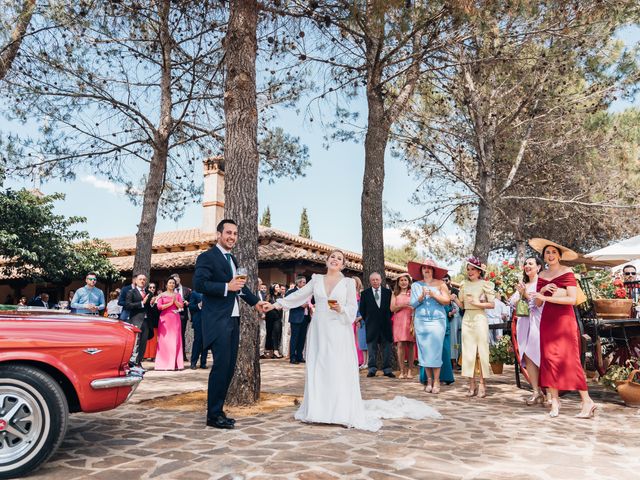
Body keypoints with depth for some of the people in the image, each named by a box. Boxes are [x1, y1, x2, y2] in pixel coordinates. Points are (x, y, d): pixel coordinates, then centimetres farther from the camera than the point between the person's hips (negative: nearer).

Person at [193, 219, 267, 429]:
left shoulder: (232, 260, 20)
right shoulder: (207, 257, -6)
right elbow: (199, 283, -19)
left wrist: (255, 301, 32)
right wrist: (227, 287, -22)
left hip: (233, 320, 9)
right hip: (218, 321, -9)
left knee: (229, 367, 10)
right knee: (221, 365, -10)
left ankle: (217, 411, 20)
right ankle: (213, 415, 0)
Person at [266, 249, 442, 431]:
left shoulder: (348, 282, 3)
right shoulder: (317, 279, 9)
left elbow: (353, 307, 1)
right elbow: (299, 295, 9)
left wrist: (341, 308, -18)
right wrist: (279, 303, 5)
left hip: (339, 331, -2)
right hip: (319, 330, 3)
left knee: (339, 370, -3)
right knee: (317, 369, 5)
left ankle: (342, 411, 4)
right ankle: (318, 409, 14)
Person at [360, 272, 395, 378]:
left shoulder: (388, 292, 6)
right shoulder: (365, 293, 5)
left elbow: (392, 307, 8)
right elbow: (362, 309, 7)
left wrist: (388, 318, 4)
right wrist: (367, 319, 4)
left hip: (385, 324, 1)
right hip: (371, 325, 0)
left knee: (387, 348, 3)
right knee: (372, 348, 4)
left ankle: (387, 369, 9)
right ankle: (372, 368, 10)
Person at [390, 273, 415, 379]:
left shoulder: (412, 292, 8)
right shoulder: (395, 294, 13)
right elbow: (392, 308, 6)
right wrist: (402, 306, -11)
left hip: (410, 321, -1)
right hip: (399, 321, 1)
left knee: (410, 345, -1)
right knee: (400, 345, -8)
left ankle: (410, 370, 5)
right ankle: (402, 370, -4)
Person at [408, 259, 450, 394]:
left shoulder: (440, 284, 5)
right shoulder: (416, 285, 10)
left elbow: (447, 300, -3)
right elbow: (412, 304, 4)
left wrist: (433, 295, -13)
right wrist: (421, 297, -13)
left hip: (437, 320, -2)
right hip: (421, 321, 2)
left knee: (435, 350, -5)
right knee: (424, 351, 1)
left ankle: (436, 381, 1)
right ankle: (429, 380, 9)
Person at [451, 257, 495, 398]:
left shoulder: (485, 284, 0)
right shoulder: (464, 285, 12)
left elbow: (492, 304, -2)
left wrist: (477, 303, -14)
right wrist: (455, 299, -5)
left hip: (480, 318, -4)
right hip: (467, 319, 4)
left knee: (481, 351, -3)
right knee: (468, 352, 4)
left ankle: (482, 384, 3)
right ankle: (472, 383, 10)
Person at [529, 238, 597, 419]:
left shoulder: (567, 272, -2)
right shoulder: (542, 276, 12)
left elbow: (572, 299, -11)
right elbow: (538, 303, 12)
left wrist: (547, 297, -15)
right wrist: (543, 290, -7)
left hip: (564, 318, -5)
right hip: (547, 320, 5)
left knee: (569, 359, -7)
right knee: (549, 358, 2)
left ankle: (587, 401, 2)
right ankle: (554, 400, 9)